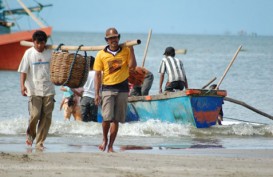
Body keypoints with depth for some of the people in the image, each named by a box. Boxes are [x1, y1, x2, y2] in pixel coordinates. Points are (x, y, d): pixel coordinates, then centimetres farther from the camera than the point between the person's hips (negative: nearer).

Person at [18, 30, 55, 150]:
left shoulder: (50, 53, 5)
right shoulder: (29, 53, 0)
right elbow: (23, 71, -2)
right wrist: (22, 85, -14)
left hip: (48, 90, 2)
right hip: (34, 90, -2)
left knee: (46, 117, -1)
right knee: (34, 115, -11)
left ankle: (40, 142, 7)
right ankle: (30, 134, 17)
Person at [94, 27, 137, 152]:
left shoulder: (126, 51, 5)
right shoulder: (101, 54, 3)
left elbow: (132, 66, -9)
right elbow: (98, 74, 4)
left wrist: (131, 49, -11)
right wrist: (96, 94, -1)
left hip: (122, 88, 1)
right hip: (108, 88, -1)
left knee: (116, 120, 4)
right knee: (107, 117, -13)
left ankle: (110, 145, 12)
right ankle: (105, 139, 13)